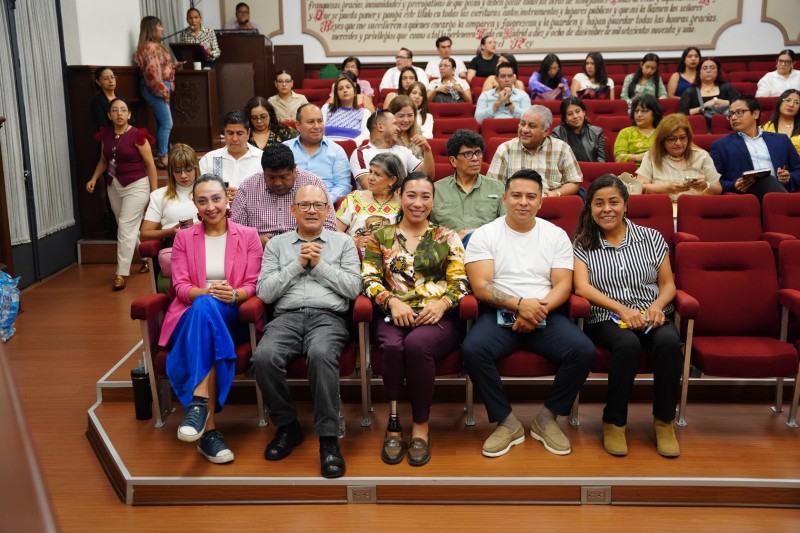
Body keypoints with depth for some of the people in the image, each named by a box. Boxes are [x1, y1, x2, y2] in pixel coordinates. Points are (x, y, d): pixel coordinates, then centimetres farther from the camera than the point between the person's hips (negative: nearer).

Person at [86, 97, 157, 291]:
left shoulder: (137, 135, -13)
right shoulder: (106, 135, 3)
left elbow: (150, 165, -9)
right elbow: (104, 160, 17)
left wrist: (155, 192, -9)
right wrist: (94, 179, 2)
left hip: (136, 186, -6)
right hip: (114, 186, 6)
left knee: (126, 228, -10)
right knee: (129, 227, 14)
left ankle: (121, 273, -7)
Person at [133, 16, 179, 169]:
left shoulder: (155, 45, 18)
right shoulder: (150, 47, -14)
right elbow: (152, 72, -21)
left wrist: (175, 65, 15)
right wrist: (163, 91, -19)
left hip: (160, 88, 10)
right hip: (155, 89, -10)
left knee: (162, 123, 12)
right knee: (166, 123, -11)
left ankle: (162, 153, 17)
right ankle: (162, 157, -8)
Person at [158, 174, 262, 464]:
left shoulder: (248, 236, 12)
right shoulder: (184, 238, 16)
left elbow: (253, 285, 4)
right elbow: (180, 286, 4)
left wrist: (233, 295, -20)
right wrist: (206, 293, -18)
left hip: (232, 317, 0)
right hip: (191, 314, 1)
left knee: (207, 308, -39)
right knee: (204, 305, -39)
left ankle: (198, 404, -46)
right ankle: (209, 428, -48)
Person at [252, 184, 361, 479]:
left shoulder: (343, 242, 17)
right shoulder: (277, 244, 19)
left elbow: (353, 288, 5)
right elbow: (265, 292, 7)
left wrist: (320, 264, -1)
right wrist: (298, 264, 0)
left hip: (328, 317, -1)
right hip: (286, 317, 2)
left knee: (320, 354, -37)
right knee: (263, 357, -31)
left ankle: (328, 438, -28)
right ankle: (287, 426, -7)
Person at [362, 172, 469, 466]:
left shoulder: (447, 237, 16)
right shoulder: (381, 237, 18)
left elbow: (460, 281, 7)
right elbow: (369, 278, 6)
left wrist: (441, 303, -13)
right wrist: (391, 300, -13)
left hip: (438, 316, -1)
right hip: (394, 314, 1)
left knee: (417, 344, -35)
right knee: (392, 345, -36)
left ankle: (421, 425, -19)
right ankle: (393, 422, -24)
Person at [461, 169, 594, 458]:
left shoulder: (557, 235, 10)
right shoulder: (484, 235, 3)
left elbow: (563, 285, 2)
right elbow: (481, 286, -7)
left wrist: (539, 310, -18)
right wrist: (519, 304, -22)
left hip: (546, 315, 2)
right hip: (499, 314, -2)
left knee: (583, 350, -24)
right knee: (472, 349, -31)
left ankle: (547, 418, -2)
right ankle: (507, 422, -11)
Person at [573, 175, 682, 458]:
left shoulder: (651, 237, 13)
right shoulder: (583, 244, 8)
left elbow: (668, 284, 13)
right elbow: (582, 287, -6)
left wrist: (658, 305, -10)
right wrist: (622, 309, -19)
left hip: (652, 316, 2)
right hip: (607, 319, -2)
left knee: (669, 342, -32)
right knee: (628, 344, -35)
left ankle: (664, 420, -13)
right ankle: (614, 421, -17)